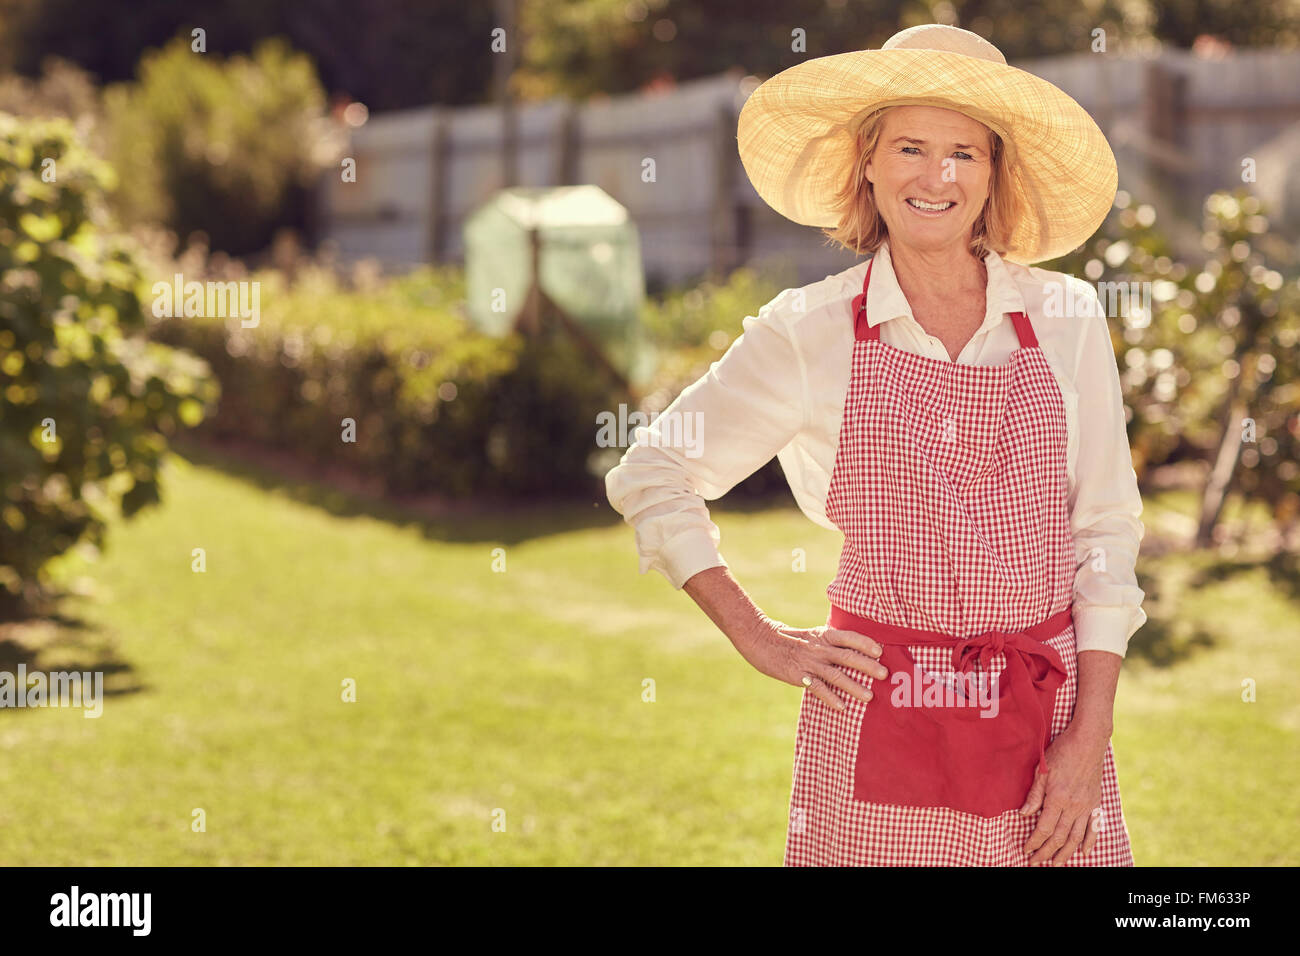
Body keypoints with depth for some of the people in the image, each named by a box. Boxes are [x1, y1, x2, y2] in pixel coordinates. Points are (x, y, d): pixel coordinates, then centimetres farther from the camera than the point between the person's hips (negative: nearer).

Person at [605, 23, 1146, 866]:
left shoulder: (1067, 318, 3)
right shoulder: (809, 332, -1)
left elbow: (1105, 534, 4)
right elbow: (650, 477, 6)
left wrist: (1091, 735, -3)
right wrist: (760, 641, 1)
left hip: (1049, 717, 2)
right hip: (876, 722, -1)